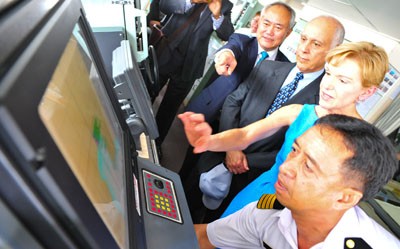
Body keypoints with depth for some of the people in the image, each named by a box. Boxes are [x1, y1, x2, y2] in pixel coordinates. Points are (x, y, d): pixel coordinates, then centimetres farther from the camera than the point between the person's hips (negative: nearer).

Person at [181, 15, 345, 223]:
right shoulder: (268, 68, -1)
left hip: (250, 178, -3)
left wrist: (248, 160, -13)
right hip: (218, 156, 4)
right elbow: (232, 102, -1)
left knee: (213, 220, 18)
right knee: (186, 208, 20)